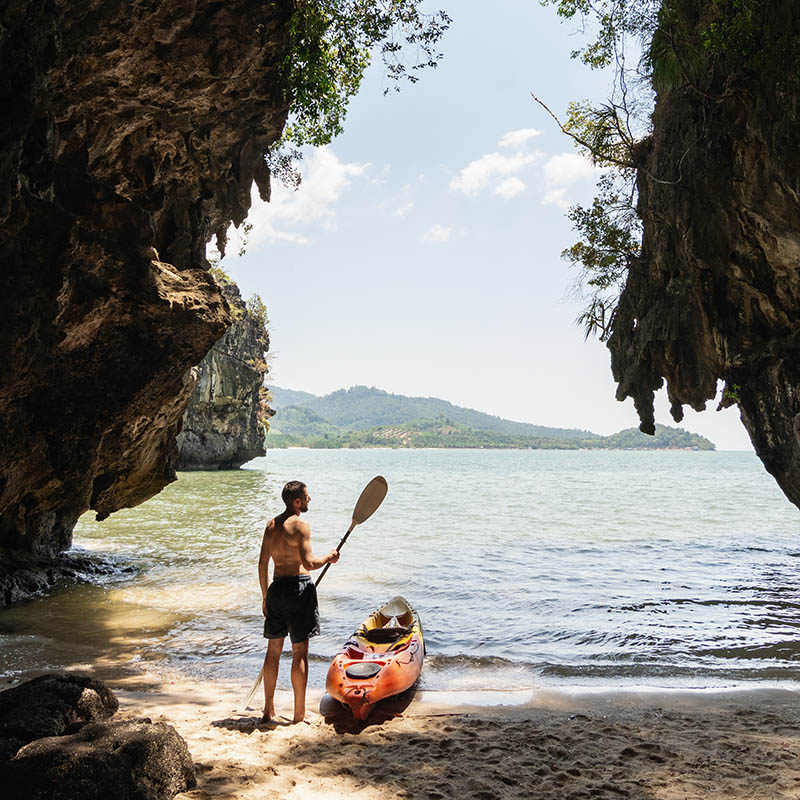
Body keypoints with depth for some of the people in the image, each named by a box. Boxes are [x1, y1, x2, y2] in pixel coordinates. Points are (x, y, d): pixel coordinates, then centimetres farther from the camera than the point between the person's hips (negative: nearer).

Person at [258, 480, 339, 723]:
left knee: (273, 649, 14)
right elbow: (308, 562, -21)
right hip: (298, 587, -7)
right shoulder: (300, 525, -13)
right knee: (300, 652, 2)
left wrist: (265, 596, 18)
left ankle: (268, 709, 22)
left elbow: (263, 563, 11)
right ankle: (299, 713, 9)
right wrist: (328, 558, -2)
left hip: (276, 587, 7)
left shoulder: (271, 525, 9)